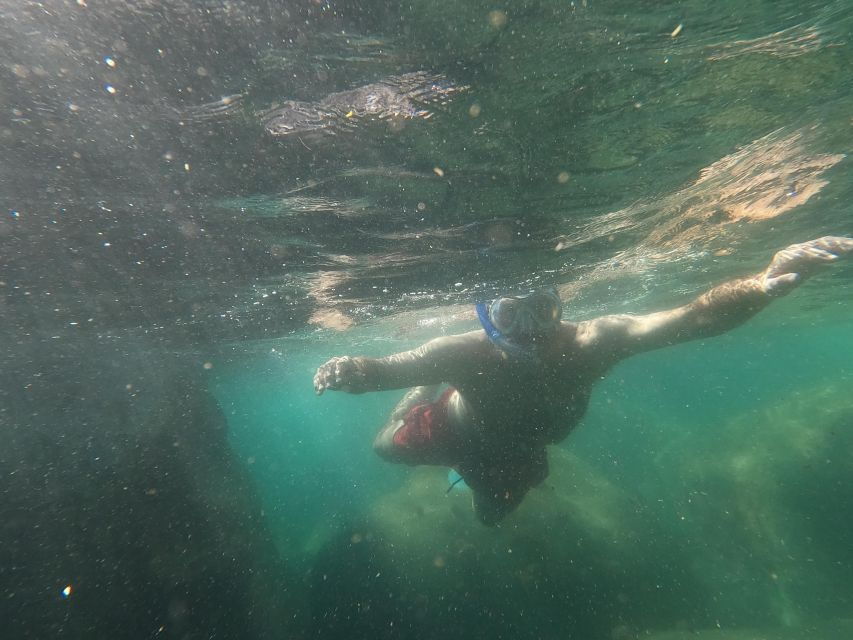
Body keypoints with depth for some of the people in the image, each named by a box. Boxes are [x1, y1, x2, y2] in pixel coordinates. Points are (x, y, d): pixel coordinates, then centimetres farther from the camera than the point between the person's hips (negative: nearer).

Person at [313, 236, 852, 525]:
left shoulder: (589, 344, -38)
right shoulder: (467, 353, -44)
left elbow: (693, 317, -46)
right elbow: (386, 368, -49)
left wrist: (762, 285, -65)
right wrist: (354, 372, -70)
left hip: (517, 453, 2)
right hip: (455, 431, -2)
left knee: (492, 515, 30)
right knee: (387, 447, 21)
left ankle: (469, 475, 61)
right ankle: (428, 391, 44)